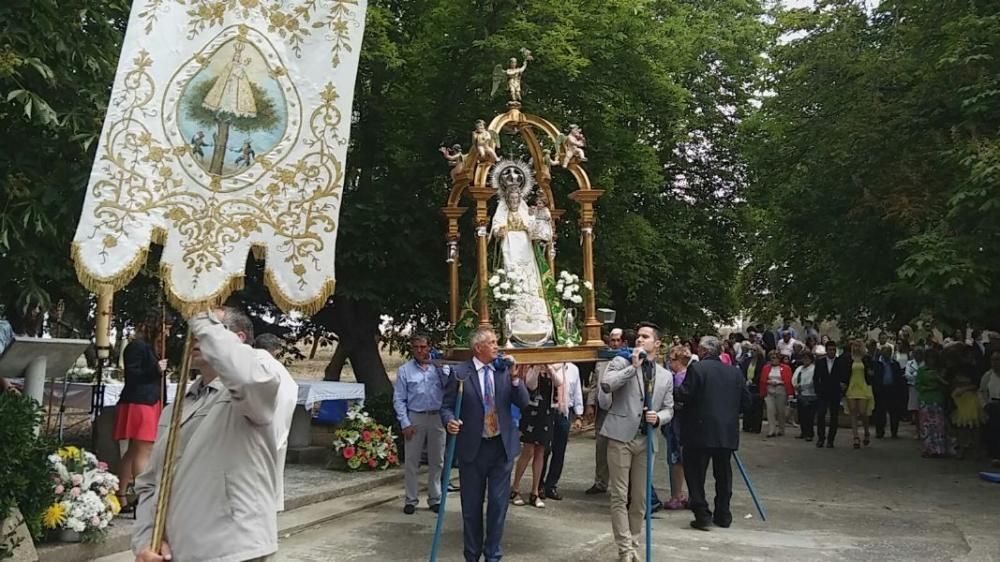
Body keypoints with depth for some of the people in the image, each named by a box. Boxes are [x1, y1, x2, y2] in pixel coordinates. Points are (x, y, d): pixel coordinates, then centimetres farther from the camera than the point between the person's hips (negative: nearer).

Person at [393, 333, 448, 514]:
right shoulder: (405, 370, 2)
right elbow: (398, 399, 1)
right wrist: (405, 423, -5)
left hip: (437, 418, 1)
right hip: (415, 419, -1)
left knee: (437, 462, 10)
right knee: (412, 462, 4)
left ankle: (435, 499, 22)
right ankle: (411, 500, 16)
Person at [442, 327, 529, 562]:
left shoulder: (505, 371, 2)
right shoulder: (460, 373, -6)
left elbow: (524, 403, -1)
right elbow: (447, 406, -4)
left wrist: (515, 379, -16)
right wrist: (450, 421, -25)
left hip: (502, 446, 2)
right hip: (473, 447, -2)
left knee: (498, 503, 8)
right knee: (472, 505, 10)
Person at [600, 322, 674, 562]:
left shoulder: (666, 376, 13)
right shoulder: (622, 362, 0)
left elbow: (669, 409, 14)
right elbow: (607, 385, -19)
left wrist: (658, 418, -8)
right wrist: (633, 366, -18)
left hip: (646, 440, 4)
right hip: (621, 437, -4)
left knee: (640, 498, 12)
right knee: (620, 496, -3)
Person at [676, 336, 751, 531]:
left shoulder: (696, 368, -11)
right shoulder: (735, 372, 5)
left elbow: (684, 395, -15)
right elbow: (746, 401, 7)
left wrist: (674, 391, 4)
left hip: (700, 432, -5)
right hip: (727, 433, 5)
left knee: (695, 473, 5)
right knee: (723, 475, 16)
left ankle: (702, 514, 3)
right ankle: (723, 515, 23)